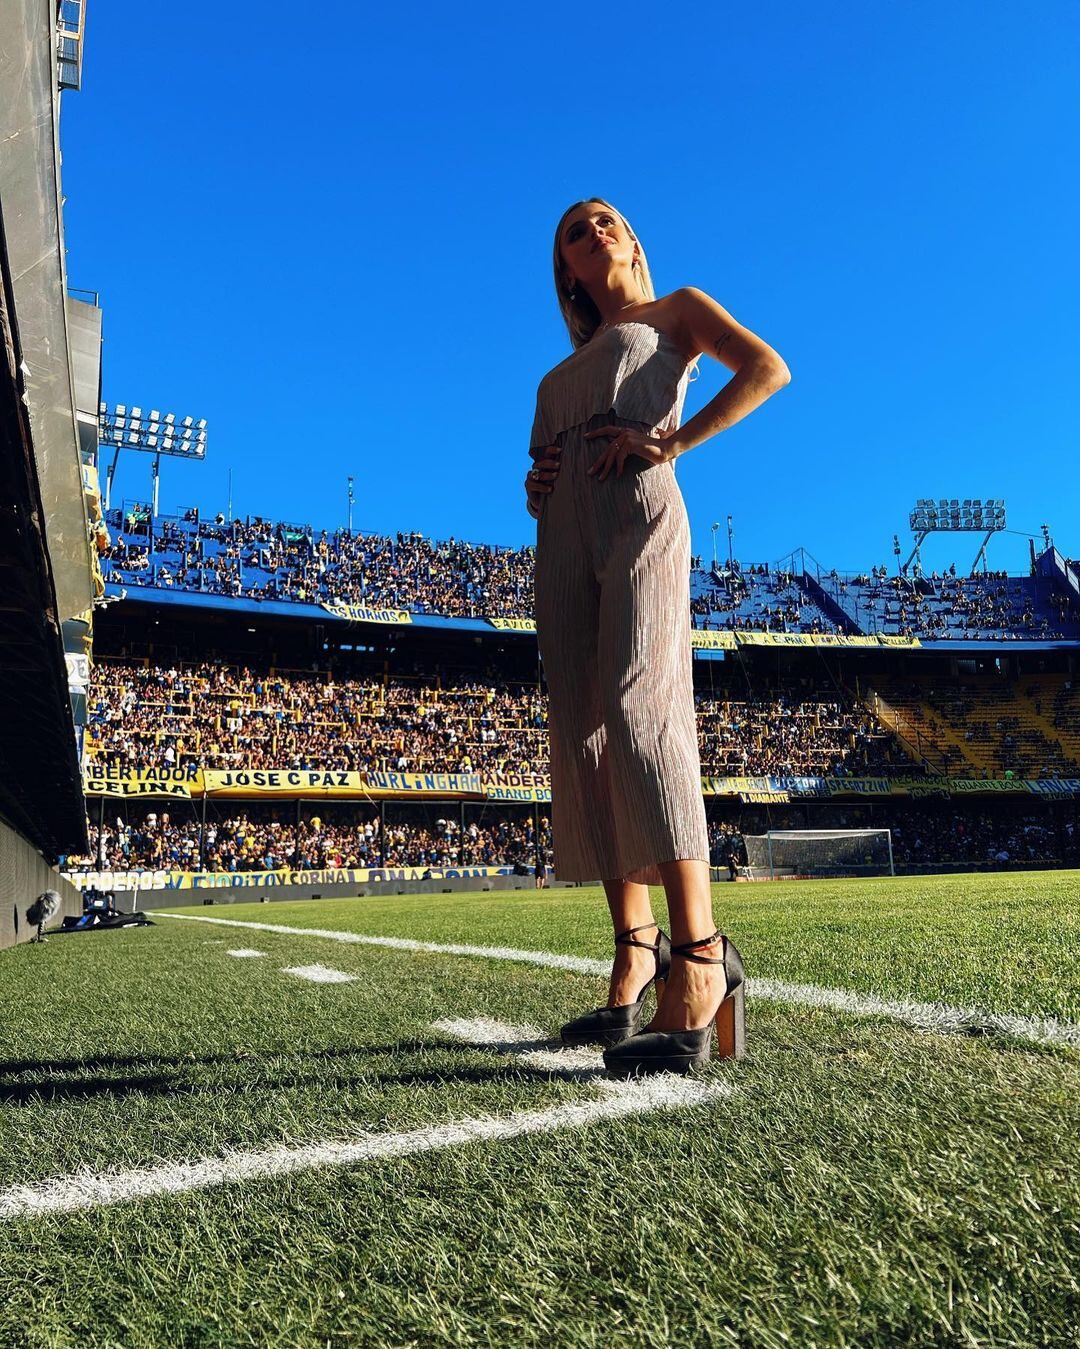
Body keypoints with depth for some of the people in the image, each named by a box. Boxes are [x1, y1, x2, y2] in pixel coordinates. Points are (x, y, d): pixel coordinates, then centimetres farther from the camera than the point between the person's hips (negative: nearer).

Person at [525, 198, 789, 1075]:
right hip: (565, 535, 6)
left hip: (640, 511, -6)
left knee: (637, 706, -26)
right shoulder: (566, 371, 32)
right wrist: (537, 489, 8)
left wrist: (671, 444, -9)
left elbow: (767, 369, 1)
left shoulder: (676, 312, 18)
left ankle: (700, 958, -28)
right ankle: (636, 958, -4)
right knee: (584, 738, -6)